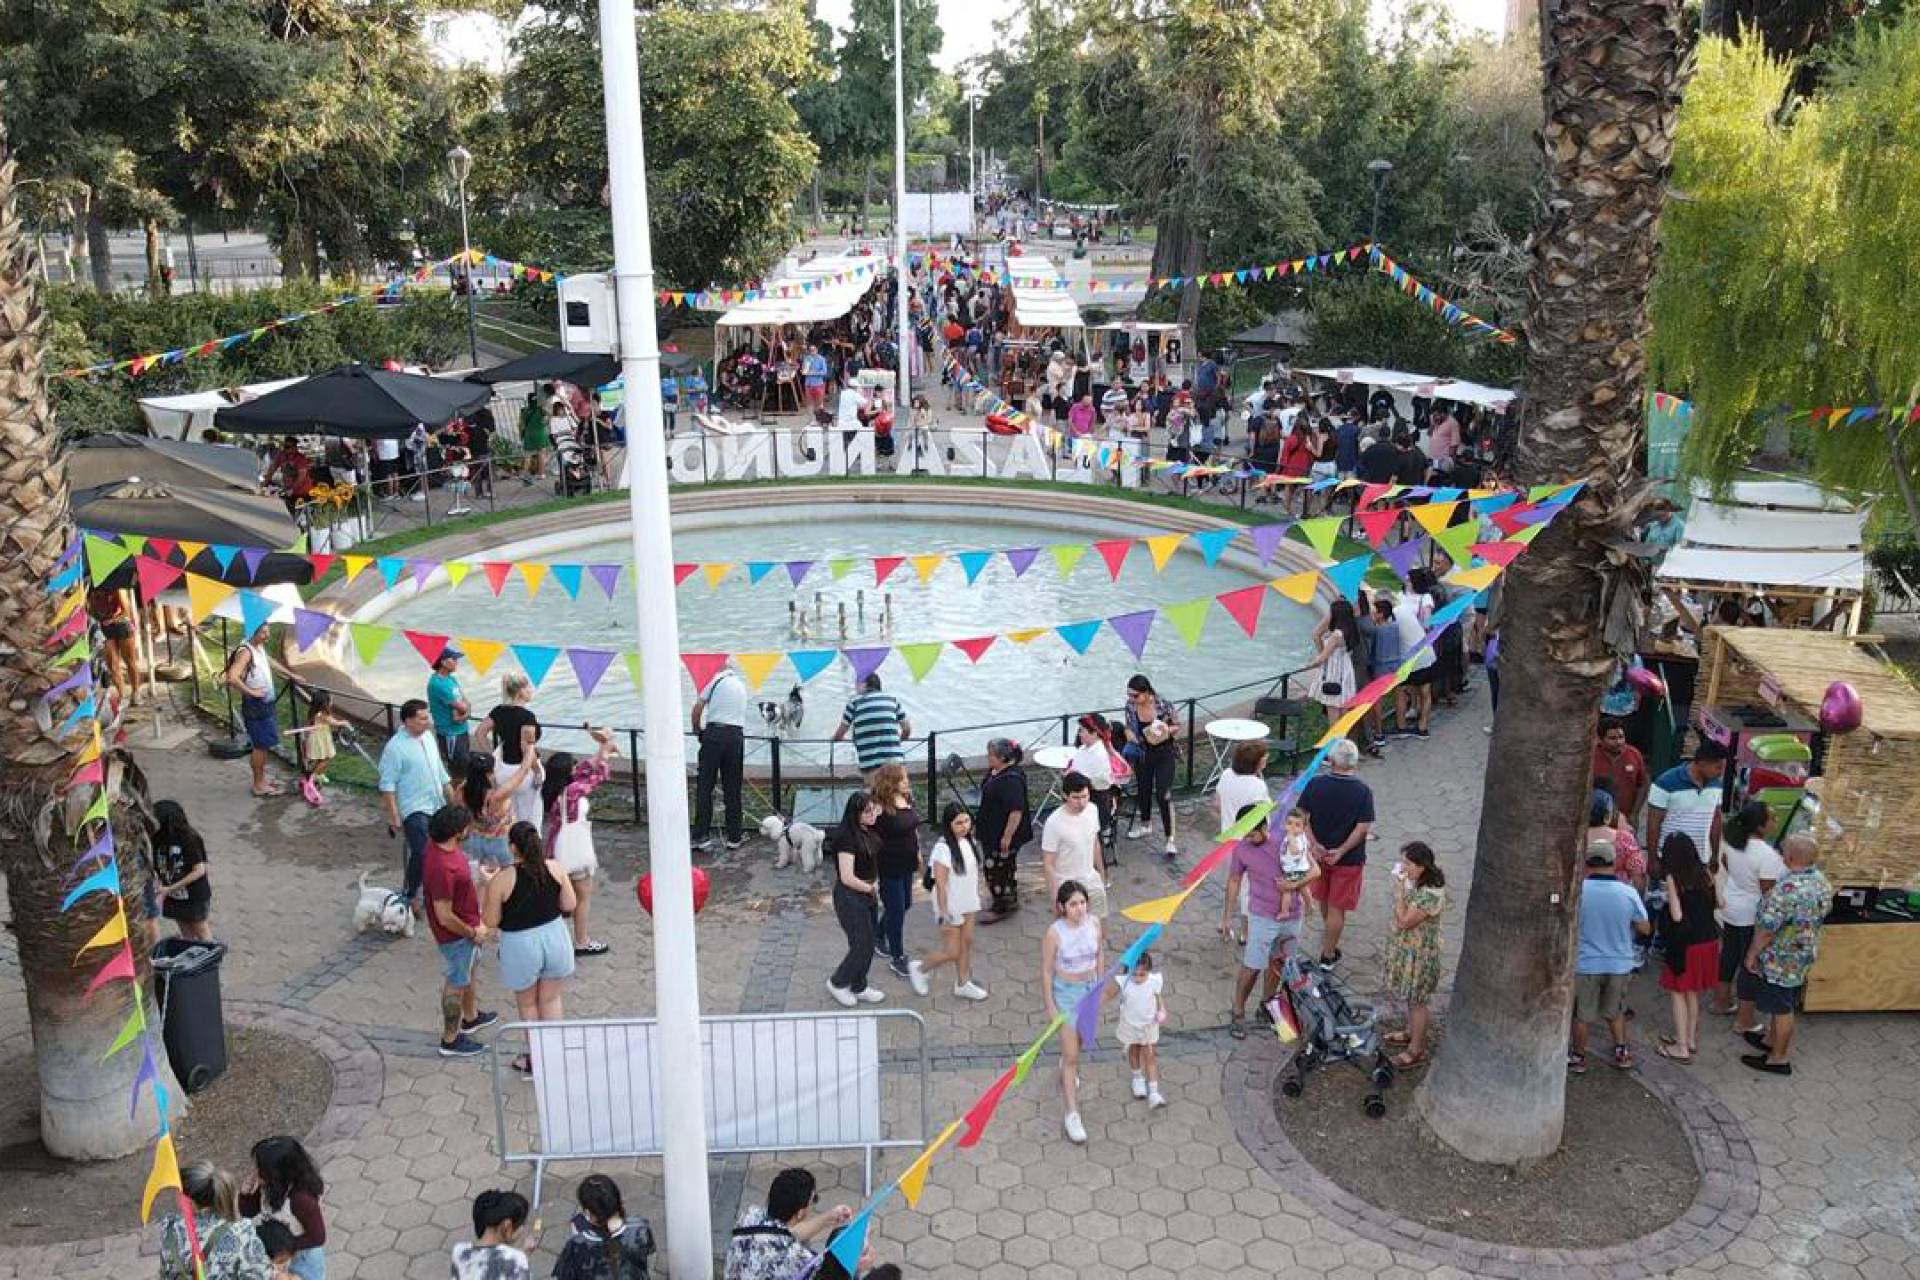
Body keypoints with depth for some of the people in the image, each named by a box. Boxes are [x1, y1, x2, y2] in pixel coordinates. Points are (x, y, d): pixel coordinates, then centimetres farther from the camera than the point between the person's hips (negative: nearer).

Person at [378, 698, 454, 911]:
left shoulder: (428, 739, 9)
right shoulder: (395, 747, -14)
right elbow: (387, 785, -14)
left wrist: (453, 801, 18)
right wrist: (394, 816, -16)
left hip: (437, 806, 7)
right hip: (414, 810, -7)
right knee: (422, 853, -17)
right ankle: (410, 896, 1)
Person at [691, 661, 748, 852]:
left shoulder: (717, 680, 3)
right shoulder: (741, 686, 20)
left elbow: (697, 708, -4)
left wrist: (697, 730, 14)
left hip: (715, 733, -4)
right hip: (736, 735, 4)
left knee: (704, 787, 1)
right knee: (732, 789, 10)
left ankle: (701, 837, -1)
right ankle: (734, 837, 14)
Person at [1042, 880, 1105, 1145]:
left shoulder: (1094, 922, -12)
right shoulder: (1054, 933, -23)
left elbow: (1099, 955, 4)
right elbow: (1046, 971, -13)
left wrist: (1100, 987, 10)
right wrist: (1050, 1006, -10)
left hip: (1090, 988, 5)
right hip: (1066, 993, -4)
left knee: (1079, 1040, 28)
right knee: (1072, 1056, -3)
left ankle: (1066, 1067, 61)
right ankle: (1072, 1114, 6)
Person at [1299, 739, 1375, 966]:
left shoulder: (1315, 785, -12)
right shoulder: (1363, 791, -17)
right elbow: (1363, 828, -20)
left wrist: (1315, 845, -12)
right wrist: (1341, 851, -16)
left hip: (1320, 853, 3)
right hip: (1349, 859, -3)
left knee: (1323, 898, 27)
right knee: (1337, 907, 10)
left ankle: (1327, 931, 52)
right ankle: (1328, 954, 20)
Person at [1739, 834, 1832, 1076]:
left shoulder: (1787, 889, -32)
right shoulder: (1823, 883, -4)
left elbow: (1766, 929, -26)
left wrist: (1751, 955, -13)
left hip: (1780, 960, -8)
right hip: (1805, 956, 8)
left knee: (1781, 1008, 7)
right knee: (1784, 1004, 24)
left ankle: (1778, 1058, 21)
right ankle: (1772, 1039, 42)